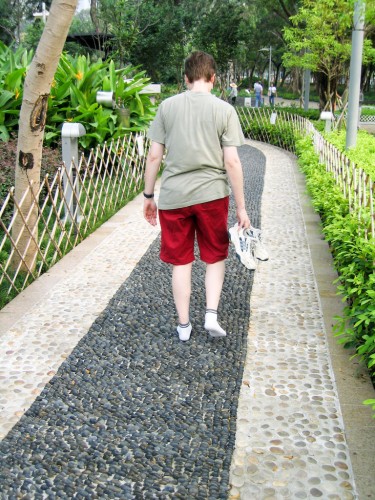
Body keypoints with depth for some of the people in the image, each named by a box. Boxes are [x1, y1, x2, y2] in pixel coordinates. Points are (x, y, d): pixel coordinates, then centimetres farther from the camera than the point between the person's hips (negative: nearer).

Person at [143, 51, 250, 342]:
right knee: (215, 257, 18)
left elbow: (154, 156, 1)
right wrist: (241, 207, -2)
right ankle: (212, 314, 7)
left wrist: (148, 196, 11)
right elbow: (232, 162, -7)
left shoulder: (167, 106, 2)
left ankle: (184, 325, 20)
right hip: (212, 195, -1)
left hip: (173, 196, 1)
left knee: (181, 261, 12)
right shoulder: (224, 110, -3)